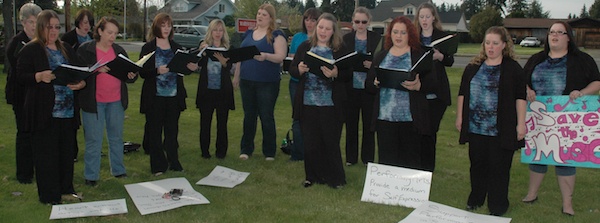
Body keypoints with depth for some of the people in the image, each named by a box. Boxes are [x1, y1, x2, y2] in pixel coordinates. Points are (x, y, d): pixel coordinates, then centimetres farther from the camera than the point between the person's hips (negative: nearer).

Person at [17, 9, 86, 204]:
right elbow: (21, 76, -7)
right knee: (46, 154, 0)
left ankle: (66, 188, 25)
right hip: (44, 112, -5)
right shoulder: (30, 50, -2)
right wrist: (39, 76, -25)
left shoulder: (66, 49, 15)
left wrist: (81, 83, -6)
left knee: (67, 151, 11)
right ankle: (49, 195, 10)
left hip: (68, 111, 5)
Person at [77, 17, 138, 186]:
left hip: (116, 101, 4)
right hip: (94, 101, -4)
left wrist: (132, 75, -12)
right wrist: (95, 69, -27)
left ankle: (118, 170, 27)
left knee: (117, 137, 13)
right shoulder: (85, 50, -3)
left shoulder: (119, 51, 10)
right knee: (93, 140, 1)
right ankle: (91, 176, 12)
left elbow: (129, 74, 12)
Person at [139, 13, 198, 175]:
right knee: (155, 131, 3)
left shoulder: (176, 48, 10)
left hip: (174, 96, 3)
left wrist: (190, 67, -7)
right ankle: (158, 166, 12)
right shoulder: (148, 48, -2)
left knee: (172, 131, 8)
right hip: (155, 96, -3)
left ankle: (174, 162, 18)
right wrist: (157, 70, -24)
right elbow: (142, 72, -7)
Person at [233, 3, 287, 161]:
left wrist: (265, 56, -32)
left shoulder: (276, 35, -4)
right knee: (249, 115, 11)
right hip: (247, 82, 5)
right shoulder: (248, 34, 13)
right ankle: (246, 149, 20)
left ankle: (269, 151, 12)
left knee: (267, 117, 1)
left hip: (268, 83, -5)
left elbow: (280, 57, -15)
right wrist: (236, 76, 15)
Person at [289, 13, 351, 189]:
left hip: (330, 104, -2)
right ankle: (313, 176, 23)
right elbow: (292, 69, 10)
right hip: (308, 103, 2)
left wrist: (335, 74, -20)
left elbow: (348, 75, -1)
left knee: (331, 142, 3)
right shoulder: (305, 46, 8)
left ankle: (335, 178, 18)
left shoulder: (341, 49, 2)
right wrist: (299, 70, -11)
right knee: (311, 142, 8)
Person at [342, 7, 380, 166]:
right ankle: (351, 157, 21)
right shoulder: (346, 39, 4)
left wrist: (373, 64, -19)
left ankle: (368, 158, 19)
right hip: (351, 87, 1)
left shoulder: (377, 39, 1)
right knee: (351, 123, 8)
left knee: (369, 123, 6)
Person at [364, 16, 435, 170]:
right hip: (384, 117, 3)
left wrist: (417, 86, -21)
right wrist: (376, 83, -9)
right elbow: (368, 85, 12)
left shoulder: (420, 56, 5)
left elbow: (432, 83, -2)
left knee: (410, 161, 2)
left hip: (411, 118, -2)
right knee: (386, 159, 4)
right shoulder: (380, 56, 15)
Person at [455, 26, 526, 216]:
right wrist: (459, 116, 10)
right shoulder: (473, 67, 9)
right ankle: (475, 199, 29)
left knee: (499, 168, 3)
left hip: (501, 129, -3)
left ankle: (497, 205, 16)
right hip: (475, 127, 3)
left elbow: (520, 98, -3)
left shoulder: (513, 69, -1)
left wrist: (521, 123, -6)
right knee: (477, 164, 13)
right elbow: (462, 93, 13)